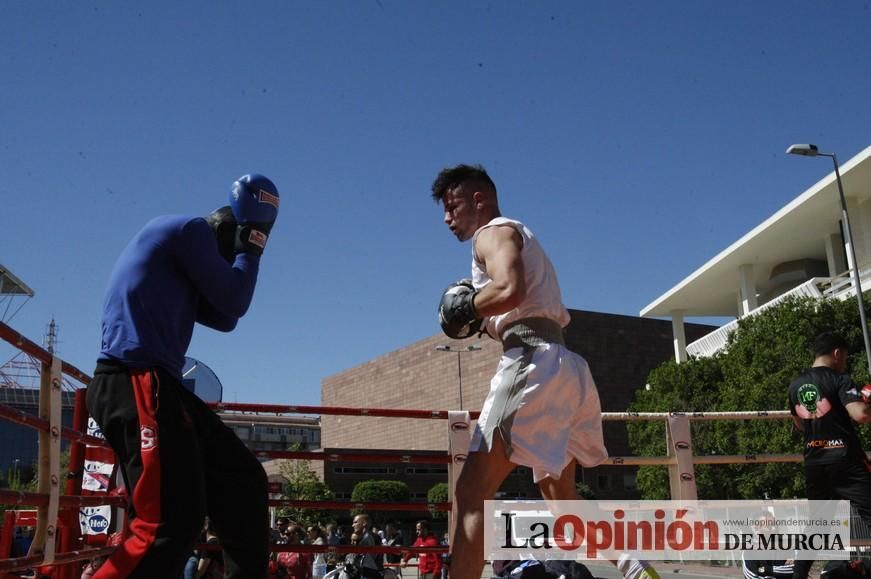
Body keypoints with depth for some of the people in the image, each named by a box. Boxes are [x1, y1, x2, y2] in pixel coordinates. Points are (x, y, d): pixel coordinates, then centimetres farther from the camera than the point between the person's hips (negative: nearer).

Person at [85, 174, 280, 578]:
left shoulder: (176, 243, 28)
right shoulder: (191, 228, 0)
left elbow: (223, 317, 27)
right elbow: (233, 302, -3)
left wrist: (241, 256, 23)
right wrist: (250, 248, 11)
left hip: (155, 386, 11)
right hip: (135, 383, -11)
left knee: (242, 481, 16)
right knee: (171, 524, -20)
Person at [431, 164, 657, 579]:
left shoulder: (493, 232, 1)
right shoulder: (520, 238, 30)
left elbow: (509, 290, -21)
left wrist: (468, 308, -3)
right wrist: (485, 325, 21)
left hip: (533, 366, -10)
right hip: (566, 368, 10)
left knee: (472, 491, -13)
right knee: (559, 495, 23)